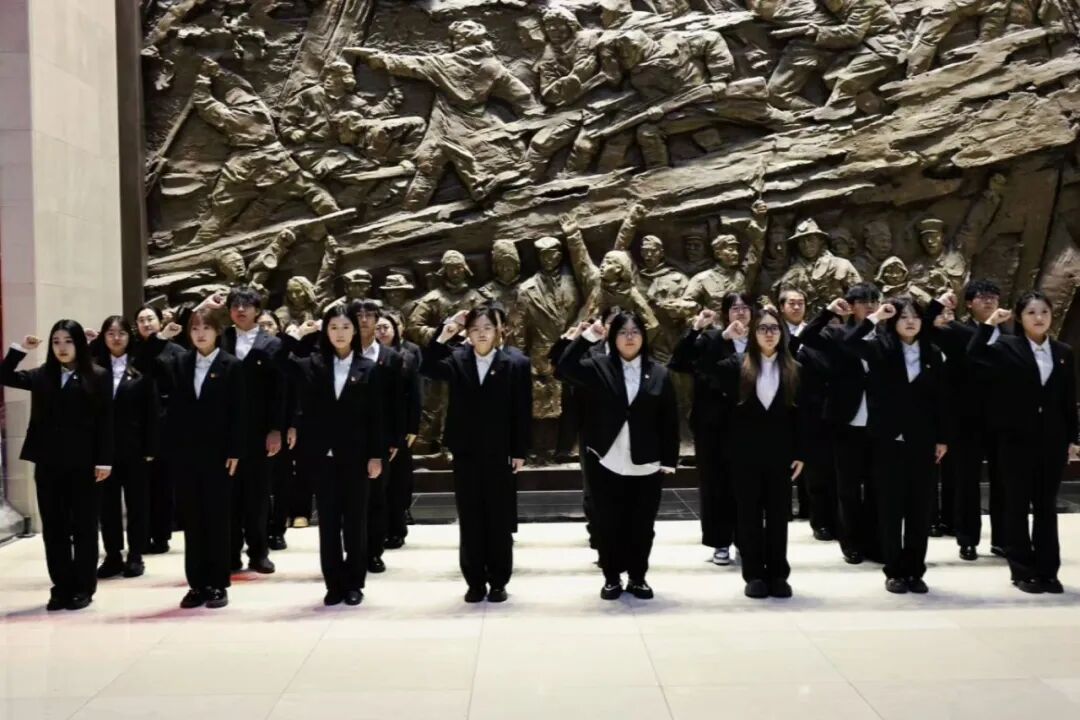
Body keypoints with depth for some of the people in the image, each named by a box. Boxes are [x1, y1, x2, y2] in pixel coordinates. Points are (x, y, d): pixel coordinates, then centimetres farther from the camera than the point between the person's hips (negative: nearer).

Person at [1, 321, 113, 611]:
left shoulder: (97, 377, -3)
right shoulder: (41, 376, 9)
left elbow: (105, 421, -4)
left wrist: (104, 460, -9)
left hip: (82, 462, -4)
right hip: (48, 463, 4)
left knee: (83, 525, 4)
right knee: (53, 527, 8)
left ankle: (83, 587, 12)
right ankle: (62, 587, 16)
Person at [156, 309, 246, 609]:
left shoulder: (231, 366, -2)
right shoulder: (178, 363, 9)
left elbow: (239, 413, -5)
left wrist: (235, 452, -10)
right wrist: (159, 338, -7)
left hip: (217, 454, -4)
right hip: (184, 454, 4)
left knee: (217, 519, 3)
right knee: (191, 521, 7)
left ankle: (218, 585, 10)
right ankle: (197, 584, 14)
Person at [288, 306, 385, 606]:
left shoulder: (367, 369, 1)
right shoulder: (312, 365, 5)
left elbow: (375, 417, -1)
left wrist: (376, 455, -5)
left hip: (355, 455, -1)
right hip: (322, 455, 2)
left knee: (354, 520, 5)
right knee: (328, 521, 6)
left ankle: (353, 584, 14)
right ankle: (334, 584, 13)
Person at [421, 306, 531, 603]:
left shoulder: (516, 364, -3)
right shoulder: (456, 359, 4)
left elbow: (523, 412, -3)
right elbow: (427, 367, -14)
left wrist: (520, 452, -5)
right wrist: (444, 335, -20)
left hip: (500, 455, -2)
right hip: (466, 454, 2)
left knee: (499, 521, 6)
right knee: (470, 521, 7)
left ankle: (498, 581, 15)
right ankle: (475, 581, 15)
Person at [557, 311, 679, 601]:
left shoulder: (659, 373, 3)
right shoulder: (599, 367, 2)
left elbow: (669, 421, 4)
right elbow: (565, 367, -15)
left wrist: (669, 460, 0)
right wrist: (587, 337, -20)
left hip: (646, 466, 1)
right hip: (606, 463, 0)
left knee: (641, 526, 8)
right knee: (608, 524, 5)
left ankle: (637, 577, 23)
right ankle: (612, 578, 20)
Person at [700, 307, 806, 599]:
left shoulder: (792, 369, 3)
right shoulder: (737, 365, 0)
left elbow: (800, 416, 4)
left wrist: (799, 454, 0)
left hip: (779, 454, 1)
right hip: (745, 454, -1)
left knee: (778, 515, 7)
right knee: (749, 515, 5)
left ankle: (778, 574, 15)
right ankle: (754, 575, 13)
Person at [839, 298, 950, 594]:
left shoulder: (932, 353, 4)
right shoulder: (879, 348, -3)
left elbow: (941, 399, 6)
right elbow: (849, 342, -22)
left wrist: (942, 438, 3)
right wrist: (875, 317, -16)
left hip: (922, 441, 2)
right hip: (888, 440, -2)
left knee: (920, 507, 6)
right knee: (891, 507, 4)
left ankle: (915, 570, 16)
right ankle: (894, 571, 13)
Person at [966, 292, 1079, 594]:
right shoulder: (1007, 347, -3)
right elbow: (974, 355, -20)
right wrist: (989, 323, -19)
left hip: (1052, 439, 3)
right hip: (1017, 438, -3)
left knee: (1046, 505, 9)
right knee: (1018, 505, 4)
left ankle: (1047, 570, 16)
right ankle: (1022, 571, 12)